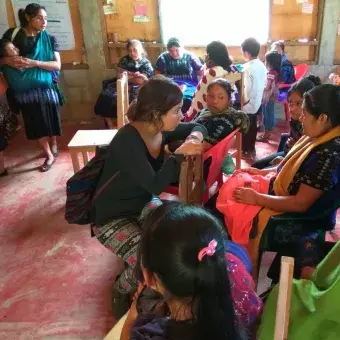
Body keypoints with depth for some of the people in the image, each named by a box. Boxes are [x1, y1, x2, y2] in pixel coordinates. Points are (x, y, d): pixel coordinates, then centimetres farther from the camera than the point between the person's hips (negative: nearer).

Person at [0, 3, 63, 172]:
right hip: (24, 90, 0)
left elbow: (57, 65, -12)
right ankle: (49, 155, 20)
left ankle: (54, 146, 37)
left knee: (51, 119, 10)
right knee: (36, 123, 6)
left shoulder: (49, 39, -3)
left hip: (46, 87, 0)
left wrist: (34, 63, -26)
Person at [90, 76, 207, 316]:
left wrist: (195, 136, -13)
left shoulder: (161, 129, -8)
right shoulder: (128, 141, -30)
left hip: (143, 206, 8)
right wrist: (180, 154, -27)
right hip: (113, 218, -7)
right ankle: (122, 292, 9)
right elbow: (155, 185, -34)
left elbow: (197, 126, 10)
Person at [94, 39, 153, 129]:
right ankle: (110, 126, -14)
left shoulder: (146, 64, 2)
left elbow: (140, 81, -10)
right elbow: (119, 75, 4)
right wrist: (134, 75, -6)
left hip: (136, 88, -4)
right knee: (105, 97, -21)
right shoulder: (124, 60, 14)